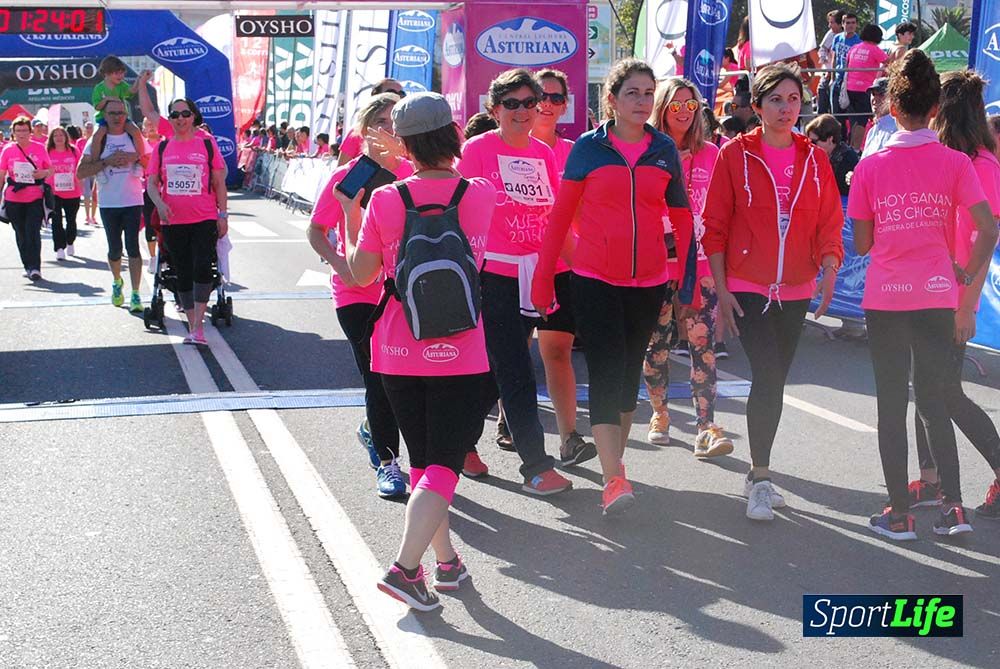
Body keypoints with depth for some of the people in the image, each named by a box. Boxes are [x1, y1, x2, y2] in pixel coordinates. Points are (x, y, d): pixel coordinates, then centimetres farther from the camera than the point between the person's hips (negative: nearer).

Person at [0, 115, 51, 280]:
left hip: (35, 198, -2)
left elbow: (51, 169, 9)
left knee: (33, 232, -11)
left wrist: (44, 173, -13)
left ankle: (35, 267, -9)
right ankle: (27, 266, 20)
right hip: (14, 199, 2)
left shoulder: (39, 148, 1)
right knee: (21, 234, 9)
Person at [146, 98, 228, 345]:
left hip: (204, 220, -3)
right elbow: (152, 183, 8)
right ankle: (192, 327, 16)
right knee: (183, 274, 7)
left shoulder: (207, 144, 3)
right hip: (173, 222, 3)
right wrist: (159, 203, -12)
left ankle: (198, 326, -10)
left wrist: (223, 215, 2)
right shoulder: (162, 147, 7)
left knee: (202, 269, -15)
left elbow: (219, 182, 5)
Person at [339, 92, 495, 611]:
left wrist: (350, 213, 13)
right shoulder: (481, 193, -6)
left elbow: (359, 274, 1)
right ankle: (405, 567, -11)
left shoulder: (385, 200, -7)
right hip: (458, 353, -2)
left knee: (422, 460, 17)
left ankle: (446, 560, 25)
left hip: (397, 352, 2)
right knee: (444, 465, 2)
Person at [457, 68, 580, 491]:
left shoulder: (543, 153, 11)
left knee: (498, 366, 16)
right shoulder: (477, 150, -5)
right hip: (493, 275, -6)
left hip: (533, 275, 6)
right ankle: (535, 465, -4)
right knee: (517, 373, -7)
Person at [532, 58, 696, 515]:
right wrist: (543, 276, 1)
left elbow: (682, 217, 11)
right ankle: (614, 481, -14)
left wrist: (689, 277, 7)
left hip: (648, 281, 3)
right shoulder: (589, 147, -1)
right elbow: (561, 215, 2)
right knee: (606, 371, -12)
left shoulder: (665, 150, 6)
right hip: (595, 279, -3)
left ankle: (614, 457, 30)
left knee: (630, 372, 13)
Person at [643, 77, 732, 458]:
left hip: (700, 263, 1)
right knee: (656, 343, 8)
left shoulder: (709, 154, 8)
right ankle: (659, 415, 27)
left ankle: (706, 429, -8)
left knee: (703, 346, -6)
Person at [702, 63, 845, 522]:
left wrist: (829, 272, -11)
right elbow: (715, 226, -3)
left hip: (795, 290, 4)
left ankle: (757, 475, 24)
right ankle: (761, 480, -6)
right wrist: (721, 289, -7)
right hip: (747, 287, -4)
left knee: (774, 380, 11)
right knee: (768, 377, -15)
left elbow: (830, 223, 6)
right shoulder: (736, 154, -3)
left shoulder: (815, 159, 6)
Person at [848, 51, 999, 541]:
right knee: (934, 400, 14)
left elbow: (861, 244, -2)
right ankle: (952, 505, 7)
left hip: (884, 298, -1)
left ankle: (899, 514, 9)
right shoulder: (955, 163, -3)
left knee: (891, 403, 7)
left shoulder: (871, 167, -4)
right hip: (937, 297, 1)